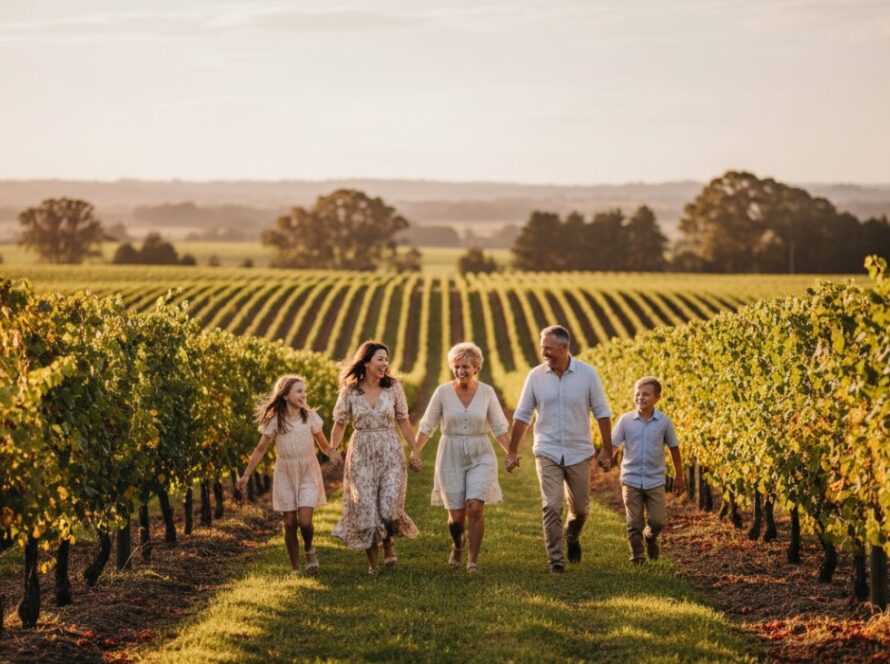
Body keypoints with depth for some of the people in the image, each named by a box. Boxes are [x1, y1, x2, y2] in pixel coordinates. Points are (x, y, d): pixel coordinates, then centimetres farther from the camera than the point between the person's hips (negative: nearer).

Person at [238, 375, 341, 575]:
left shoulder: (311, 417, -3)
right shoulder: (275, 421, -5)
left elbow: (324, 445, 2)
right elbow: (260, 450, 1)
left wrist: (332, 453, -21)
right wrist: (246, 475, -1)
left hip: (308, 475, 0)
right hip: (285, 475, 0)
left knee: (305, 521, -14)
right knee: (290, 523, 1)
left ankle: (309, 550, 18)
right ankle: (295, 568, 14)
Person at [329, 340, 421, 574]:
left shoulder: (393, 387, -1)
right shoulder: (350, 390, -3)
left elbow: (403, 421, 6)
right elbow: (340, 423, 5)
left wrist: (415, 450, 6)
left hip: (390, 452, 0)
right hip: (361, 454, 0)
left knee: (390, 508, -10)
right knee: (365, 510, 0)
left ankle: (388, 541, 23)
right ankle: (372, 562, 15)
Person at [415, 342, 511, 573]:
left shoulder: (487, 392, -2)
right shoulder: (443, 392, -4)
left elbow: (499, 428, 6)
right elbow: (427, 426, 3)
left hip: (481, 457, 0)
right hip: (451, 457, 0)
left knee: (475, 508, -16)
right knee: (456, 514, 2)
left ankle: (473, 560, -3)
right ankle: (457, 546, 36)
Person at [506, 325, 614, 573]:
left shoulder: (587, 374, -6)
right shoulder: (536, 376, -4)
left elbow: (602, 412, 0)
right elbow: (522, 415, 3)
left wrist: (607, 450, -2)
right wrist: (512, 452, 3)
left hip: (579, 452, 0)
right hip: (547, 452, 0)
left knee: (580, 508, 12)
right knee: (551, 507, -11)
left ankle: (572, 537, 43)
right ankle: (556, 560, -4)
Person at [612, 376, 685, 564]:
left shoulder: (664, 422, -4)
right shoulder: (626, 420, -5)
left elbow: (674, 448, 6)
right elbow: (612, 446, -4)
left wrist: (679, 477, 11)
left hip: (655, 480, 0)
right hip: (631, 479, 0)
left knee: (657, 522, 1)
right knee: (634, 523, 4)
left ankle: (650, 537, 34)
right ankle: (636, 558, 18)